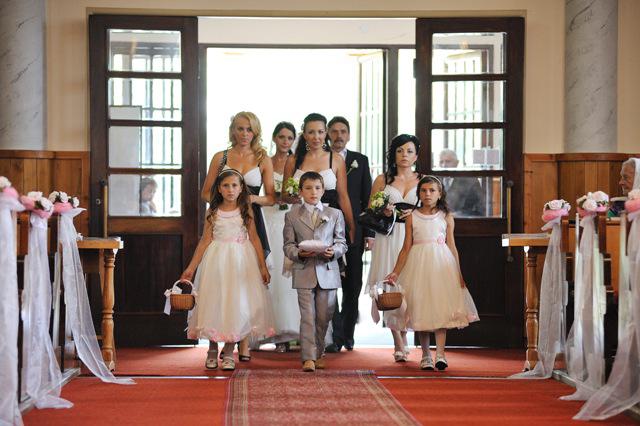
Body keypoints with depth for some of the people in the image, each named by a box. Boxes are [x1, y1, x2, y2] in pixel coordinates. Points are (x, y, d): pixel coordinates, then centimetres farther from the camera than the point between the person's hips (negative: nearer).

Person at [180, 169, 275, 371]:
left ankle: (229, 353, 7)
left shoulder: (246, 211, 3)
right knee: (213, 301, 0)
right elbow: (205, 241, 4)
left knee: (236, 302, -2)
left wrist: (263, 266, -1)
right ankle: (212, 351, 14)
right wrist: (191, 268, 2)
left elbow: (254, 239, 3)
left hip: (241, 260, 0)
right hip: (216, 260, 0)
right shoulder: (212, 212, 4)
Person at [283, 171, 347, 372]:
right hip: (304, 272, -1)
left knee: (324, 317, 7)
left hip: (328, 272, 2)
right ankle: (308, 358, -8)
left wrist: (333, 251, -13)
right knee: (307, 316, -7)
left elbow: (342, 242, 8)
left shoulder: (335, 214, 10)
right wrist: (299, 253, -16)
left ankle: (318, 354, 22)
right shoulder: (292, 216, 7)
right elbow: (288, 245, 4)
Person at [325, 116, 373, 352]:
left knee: (352, 286, 6)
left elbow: (367, 198, 8)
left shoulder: (360, 160, 10)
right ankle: (336, 335, -4)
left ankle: (347, 333, 17)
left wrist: (369, 232, 1)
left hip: (353, 231, 2)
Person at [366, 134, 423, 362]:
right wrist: (383, 213, -8)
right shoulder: (382, 180, 11)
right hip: (387, 239, 0)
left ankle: (402, 338, 11)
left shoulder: (423, 180, 12)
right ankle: (400, 345, -3)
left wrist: (415, 214, -9)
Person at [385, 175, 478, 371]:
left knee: (441, 308, -8)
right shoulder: (412, 217, 5)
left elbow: (452, 246, 6)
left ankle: (440, 354, -11)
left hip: (441, 265, -1)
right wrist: (395, 273, 1)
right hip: (418, 264, 1)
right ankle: (425, 355, 12)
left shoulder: (446, 217, 5)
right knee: (420, 309, 2)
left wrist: (458, 273, 3)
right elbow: (406, 248, 5)